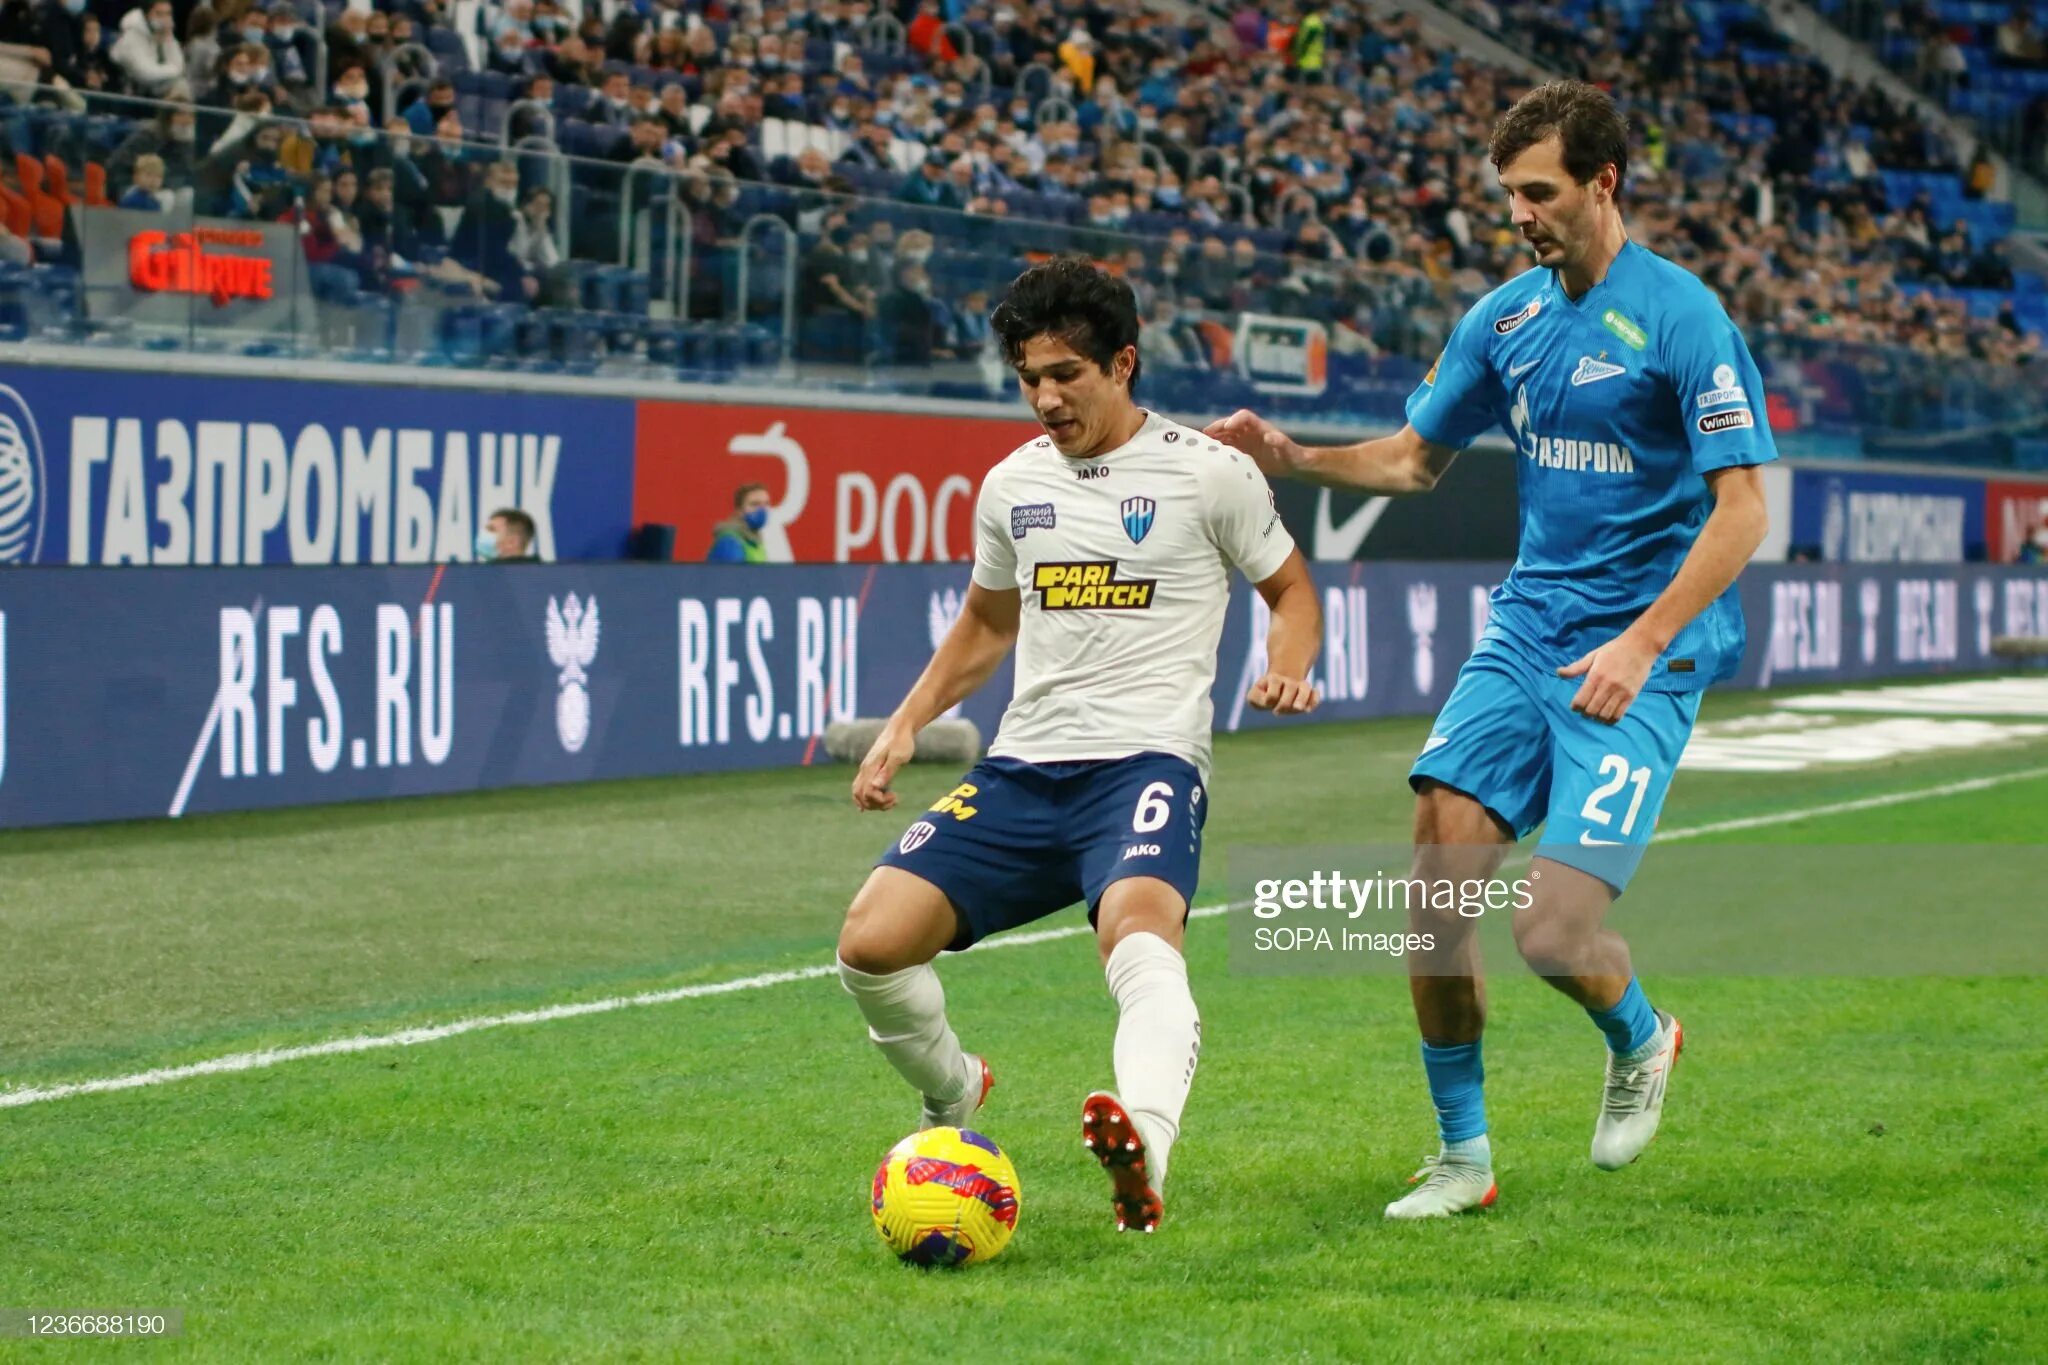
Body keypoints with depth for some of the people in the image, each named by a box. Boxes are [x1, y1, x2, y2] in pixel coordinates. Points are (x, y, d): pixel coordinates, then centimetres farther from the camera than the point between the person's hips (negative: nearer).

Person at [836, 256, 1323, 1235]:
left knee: (1137, 929, -37)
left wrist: (1287, 670, -8)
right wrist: (905, 726, 20)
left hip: (1147, 761, -5)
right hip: (1022, 770, 5)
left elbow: (1291, 588, 13)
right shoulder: (1011, 485, 15)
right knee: (871, 941, -11)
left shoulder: (1209, 473, 1)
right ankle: (952, 1097, 20)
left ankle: (1144, 1158, -61)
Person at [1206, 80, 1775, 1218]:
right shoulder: (1505, 318, 9)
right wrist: (1294, 460, 5)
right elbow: (1417, 458, 22)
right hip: (1527, 629, 6)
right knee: (1440, 877, -9)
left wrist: (1642, 644, -23)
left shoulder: (1682, 317, -11)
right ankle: (1463, 1156, 6)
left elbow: (1742, 507, -14)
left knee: (1554, 930, -15)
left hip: (1639, 659, -6)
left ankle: (1642, 1039, 21)